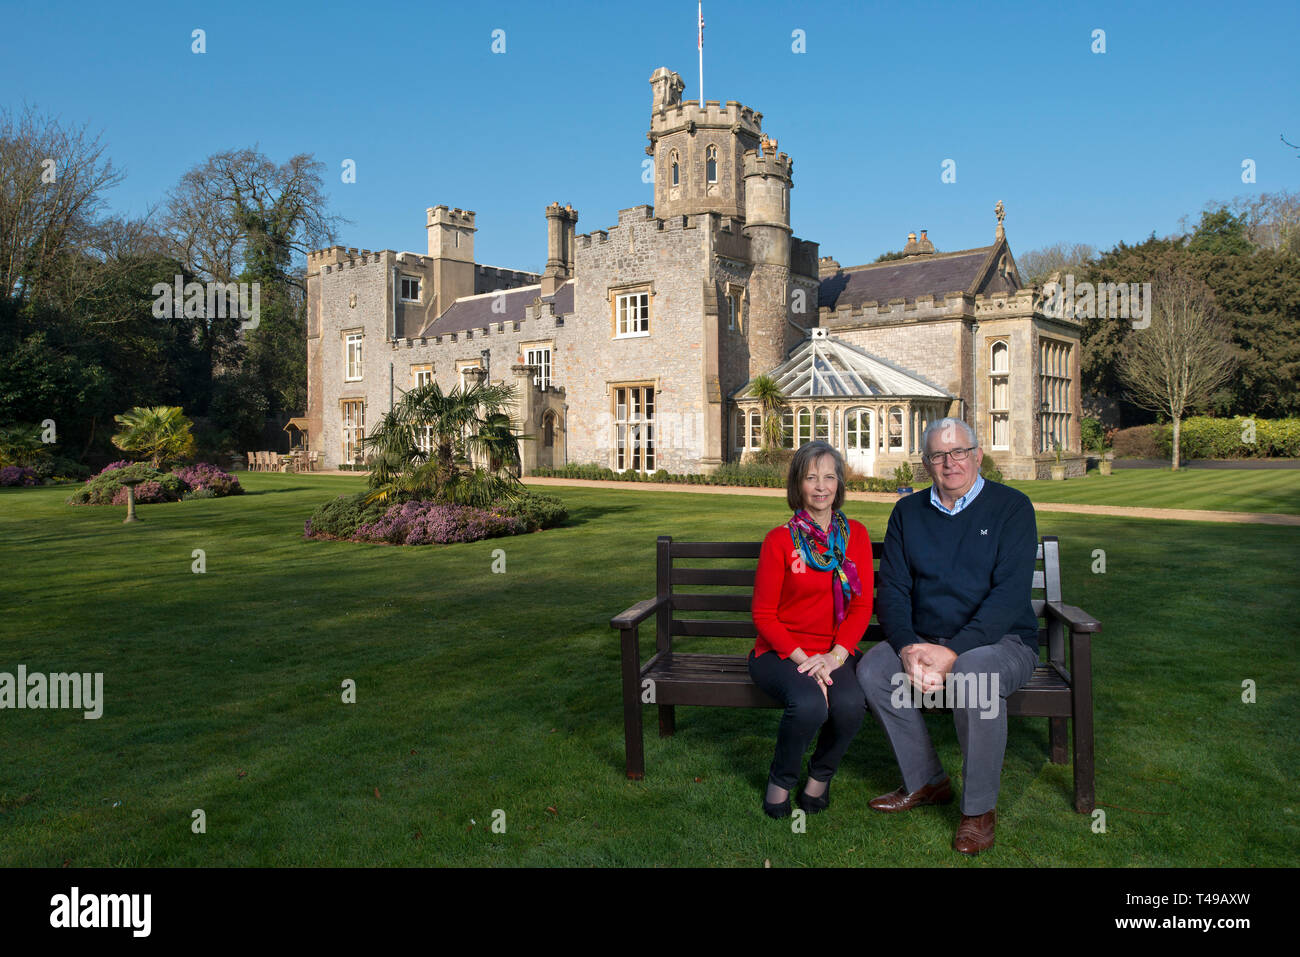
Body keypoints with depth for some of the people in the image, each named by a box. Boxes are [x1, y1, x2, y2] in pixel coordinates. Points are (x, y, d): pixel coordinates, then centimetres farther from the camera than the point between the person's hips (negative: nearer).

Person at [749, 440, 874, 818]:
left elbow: (862, 606, 3)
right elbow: (764, 614, -3)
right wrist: (801, 658, -17)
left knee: (850, 704, -29)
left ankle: (820, 775, 4)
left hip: (835, 651, 3)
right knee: (809, 705, -33)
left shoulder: (856, 534, 5)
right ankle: (780, 780, -1)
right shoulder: (780, 540, -4)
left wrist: (836, 655, -14)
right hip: (781, 652, -2)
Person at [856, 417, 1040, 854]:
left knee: (973, 676, -36)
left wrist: (953, 652, -26)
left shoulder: (1011, 507, -5)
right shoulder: (908, 512, 8)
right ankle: (925, 782, 0)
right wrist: (908, 648, -17)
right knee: (872, 670, -21)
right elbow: (891, 589, 3)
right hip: (924, 638, 4)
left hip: (1001, 639, -4)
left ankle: (980, 808, -15)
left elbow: (1011, 594, -15)